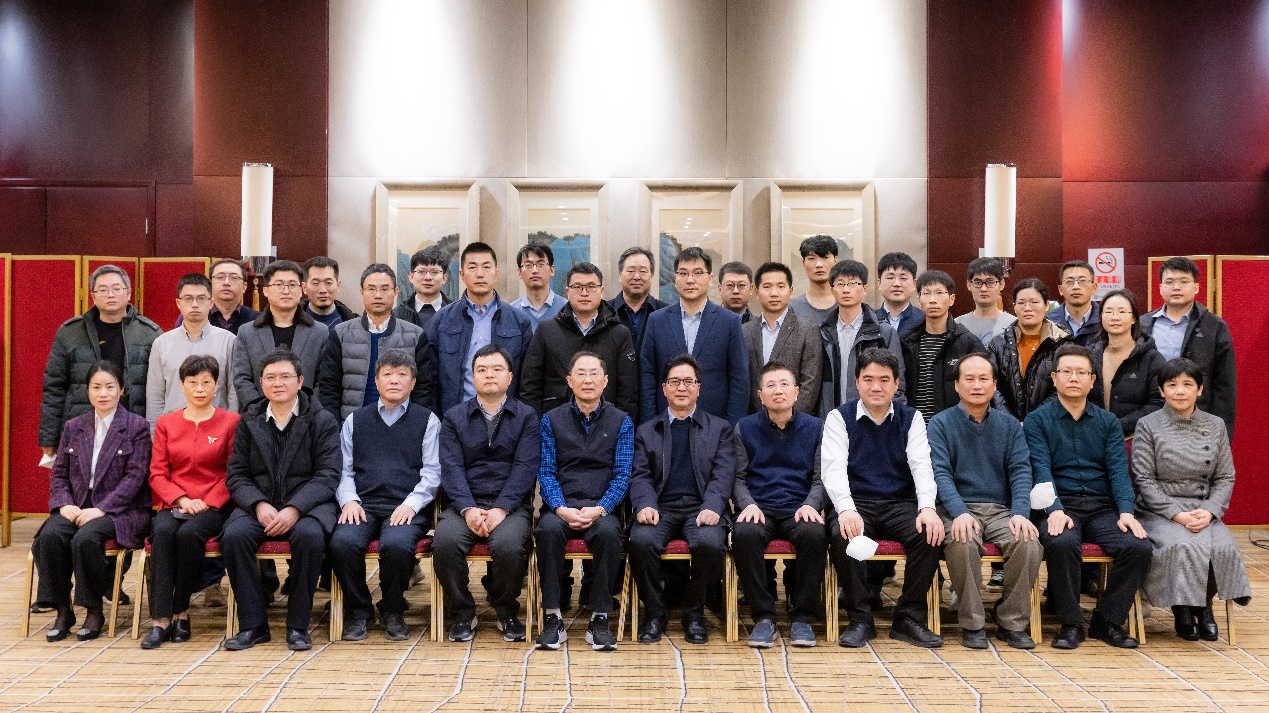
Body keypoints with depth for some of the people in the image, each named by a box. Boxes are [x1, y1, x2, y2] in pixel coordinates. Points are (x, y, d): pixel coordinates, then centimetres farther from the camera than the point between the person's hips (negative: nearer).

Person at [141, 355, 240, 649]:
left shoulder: (230, 422, 3)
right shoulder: (166, 423, 12)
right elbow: (157, 473, 8)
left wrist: (207, 503, -13)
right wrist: (181, 499, -9)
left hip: (213, 506, -2)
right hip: (173, 504, 2)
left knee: (189, 533, -33)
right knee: (162, 532, -30)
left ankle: (181, 612, -17)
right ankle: (161, 619, -29)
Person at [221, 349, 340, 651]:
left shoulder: (323, 421, 4)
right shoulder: (249, 421, 14)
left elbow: (327, 475, -6)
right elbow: (236, 475, 7)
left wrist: (294, 510, -20)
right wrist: (259, 505, -13)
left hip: (306, 505, -3)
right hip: (258, 505, 3)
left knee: (309, 535, -34)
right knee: (234, 535, -28)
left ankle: (298, 626, -18)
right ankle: (252, 624, -14)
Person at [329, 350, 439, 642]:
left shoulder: (427, 420, 13)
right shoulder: (355, 420, 21)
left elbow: (432, 472, 5)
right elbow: (344, 469, 15)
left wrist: (411, 504, -11)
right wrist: (349, 500, -4)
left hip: (406, 509, -2)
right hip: (363, 507, 2)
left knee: (396, 544, -33)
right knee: (342, 542, -30)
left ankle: (392, 612, -5)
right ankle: (358, 611, -4)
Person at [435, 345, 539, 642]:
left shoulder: (526, 417, 9)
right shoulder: (454, 418, 13)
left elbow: (525, 468, -3)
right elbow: (451, 468, 0)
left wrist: (500, 509, -17)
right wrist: (468, 509, -16)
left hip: (511, 505, -1)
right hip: (465, 504, 1)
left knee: (508, 544, -32)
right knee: (445, 541, -29)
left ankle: (507, 612, -3)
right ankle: (461, 614, -6)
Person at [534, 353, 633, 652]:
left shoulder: (621, 422, 9)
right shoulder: (552, 420, 11)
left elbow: (622, 475, 2)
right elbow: (546, 472, 4)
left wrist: (599, 509, -15)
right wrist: (561, 509, -14)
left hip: (602, 507, 0)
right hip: (560, 506, 1)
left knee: (609, 532, -34)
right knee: (548, 529, -33)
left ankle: (600, 619, -21)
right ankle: (553, 618, -23)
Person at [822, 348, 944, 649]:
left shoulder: (911, 418, 10)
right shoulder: (839, 418, 4)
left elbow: (921, 465, -3)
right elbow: (833, 467, -10)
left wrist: (928, 508, -23)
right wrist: (846, 509, -29)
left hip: (899, 505, 2)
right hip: (856, 504, -2)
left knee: (931, 533, -28)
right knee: (841, 535, -33)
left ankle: (909, 618, -14)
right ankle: (860, 619, -18)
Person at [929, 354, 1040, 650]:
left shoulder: (1010, 425, 15)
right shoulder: (941, 423, 5)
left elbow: (1021, 471, 4)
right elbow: (940, 473, -7)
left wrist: (1020, 513, -15)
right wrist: (960, 513, -24)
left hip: (1001, 509, 3)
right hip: (958, 509, -3)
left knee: (1029, 544, -28)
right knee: (962, 543, -35)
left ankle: (1012, 623, -8)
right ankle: (972, 624, -16)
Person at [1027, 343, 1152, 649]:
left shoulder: (1108, 422, 16)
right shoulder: (1037, 420, 5)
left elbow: (1119, 471, 4)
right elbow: (1041, 471, -8)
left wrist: (1126, 512, -13)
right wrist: (1055, 511, -24)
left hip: (1102, 506, 4)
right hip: (1059, 505, -3)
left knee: (1139, 546, -24)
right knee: (1061, 543, -35)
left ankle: (1108, 621, -4)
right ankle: (1070, 624, -15)